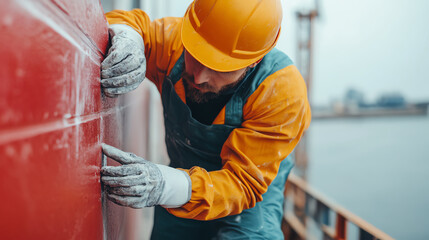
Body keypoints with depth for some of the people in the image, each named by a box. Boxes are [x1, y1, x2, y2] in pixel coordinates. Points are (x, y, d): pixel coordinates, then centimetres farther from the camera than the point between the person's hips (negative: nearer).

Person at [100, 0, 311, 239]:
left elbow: (245, 184, -33)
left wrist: (165, 186, -50)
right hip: (183, 173, 4)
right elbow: (127, 20, -3)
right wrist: (127, 39, -30)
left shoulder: (283, 93, -33)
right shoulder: (172, 39, -23)